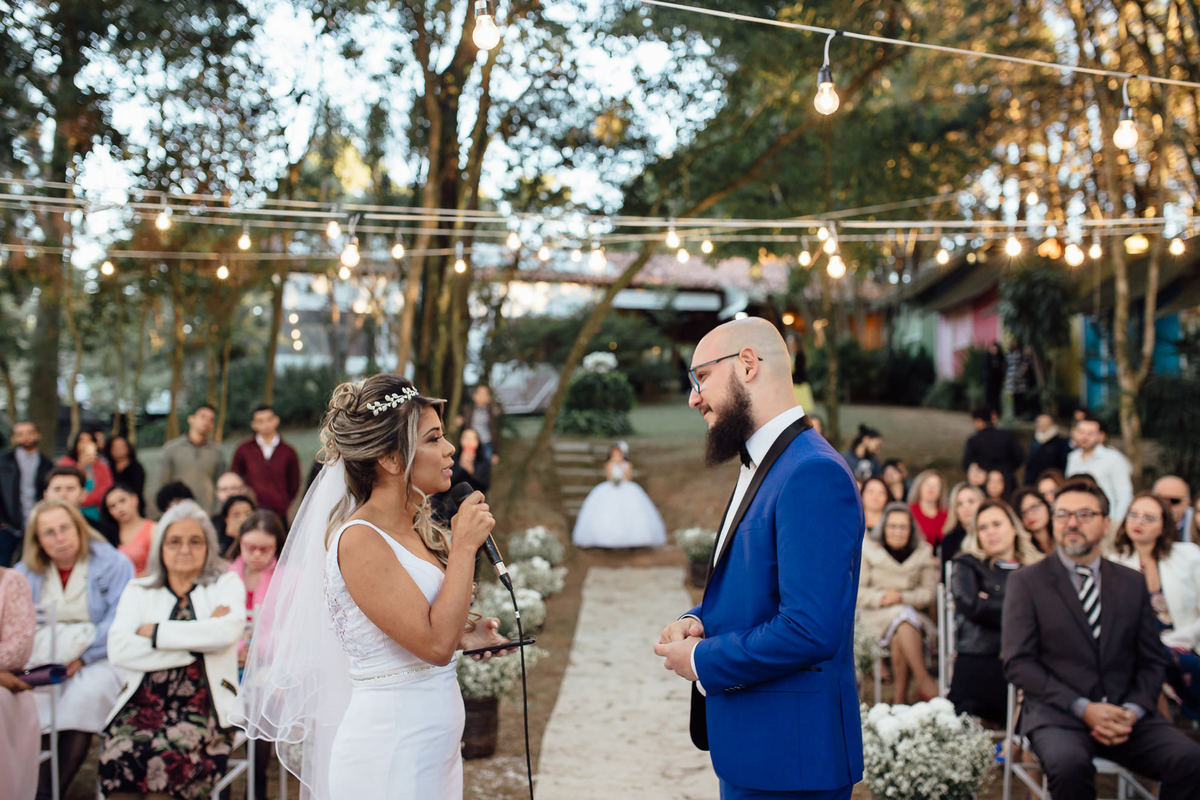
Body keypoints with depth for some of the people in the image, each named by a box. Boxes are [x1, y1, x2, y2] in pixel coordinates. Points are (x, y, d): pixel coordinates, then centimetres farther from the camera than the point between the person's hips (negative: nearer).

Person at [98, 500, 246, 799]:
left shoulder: (226, 584, 15)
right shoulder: (138, 591, 19)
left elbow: (227, 631, -9)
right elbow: (119, 650, -1)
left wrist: (156, 632, -3)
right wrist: (195, 642, -6)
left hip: (201, 705, -2)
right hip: (142, 704, 2)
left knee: (167, 756, -32)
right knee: (120, 755, -29)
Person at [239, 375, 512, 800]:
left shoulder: (417, 533, 9)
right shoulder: (359, 540, -17)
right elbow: (434, 644, -23)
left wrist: (462, 637, 3)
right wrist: (465, 545, -16)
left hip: (437, 745, 8)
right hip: (391, 753, -8)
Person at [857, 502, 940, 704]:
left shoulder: (923, 553, 10)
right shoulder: (868, 550, 4)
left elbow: (929, 592, 3)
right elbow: (857, 591, 0)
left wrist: (902, 597, -14)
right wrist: (881, 598, -17)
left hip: (913, 611, 1)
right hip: (876, 615, -1)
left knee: (899, 637, -34)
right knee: (904, 620, -35)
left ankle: (900, 696, -29)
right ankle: (924, 680, -34)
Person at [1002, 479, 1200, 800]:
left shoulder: (1132, 583, 16)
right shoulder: (1025, 582, 5)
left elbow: (1152, 661, 15)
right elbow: (1018, 663, -3)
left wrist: (1133, 711, -5)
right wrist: (1083, 708, -12)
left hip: (1126, 716, 3)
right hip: (1059, 716, -3)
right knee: (1069, 763, -36)